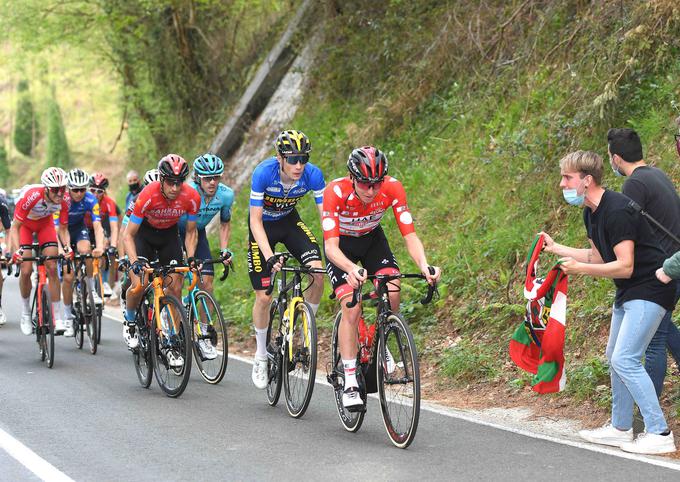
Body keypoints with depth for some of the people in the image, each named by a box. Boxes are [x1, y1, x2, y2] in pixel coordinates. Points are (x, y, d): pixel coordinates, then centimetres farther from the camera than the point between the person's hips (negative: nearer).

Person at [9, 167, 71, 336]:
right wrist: (16, 251, -44)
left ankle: (58, 319, -9)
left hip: (45, 223, 2)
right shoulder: (30, 196, -40)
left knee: (52, 268, -11)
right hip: (25, 224, -2)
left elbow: (63, 228, -14)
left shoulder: (63, 201, -29)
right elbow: (15, 227, -31)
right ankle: (25, 314, 11)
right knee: (26, 270, -12)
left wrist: (67, 246, -32)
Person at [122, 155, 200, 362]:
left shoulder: (191, 198, -26)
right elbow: (128, 235, -26)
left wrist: (191, 257, -22)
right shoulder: (148, 196, -34)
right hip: (144, 232, -2)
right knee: (138, 284, -18)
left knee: (175, 286, -9)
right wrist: (134, 262, -40)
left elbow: (191, 232, -7)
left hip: (169, 234, 3)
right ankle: (129, 322, 13)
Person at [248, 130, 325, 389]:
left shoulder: (312, 174, -26)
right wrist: (269, 256, -41)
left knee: (318, 274, -21)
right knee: (264, 297, -6)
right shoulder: (264, 172, -32)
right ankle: (261, 356, 15)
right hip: (263, 226, -2)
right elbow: (255, 221, -29)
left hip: (289, 221, 2)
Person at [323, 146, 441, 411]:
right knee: (351, 308, -20)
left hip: (372, 238, 3)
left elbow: (410, 235, -28)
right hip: (341, 244, -2)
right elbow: (331, 246, -39)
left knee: (392, 291, -23)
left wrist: (423, 265, -47)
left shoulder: (393, 188, -29)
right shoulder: (336, 192, -35)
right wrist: (351, 269, -60)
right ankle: (350, 383, -13)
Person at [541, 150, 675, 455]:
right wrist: (554, 247, 15)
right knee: (615, 358, 16)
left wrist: (579, 268, -22)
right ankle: (620, 429, 27)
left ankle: (659, 434, -13)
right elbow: (598, 256, 17)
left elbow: (624, 266, -26)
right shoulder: (591, 213, 8)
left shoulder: (617, 212, -24)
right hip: (627, 293, 11)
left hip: (649, 289, -11)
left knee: (625, 360, -16)